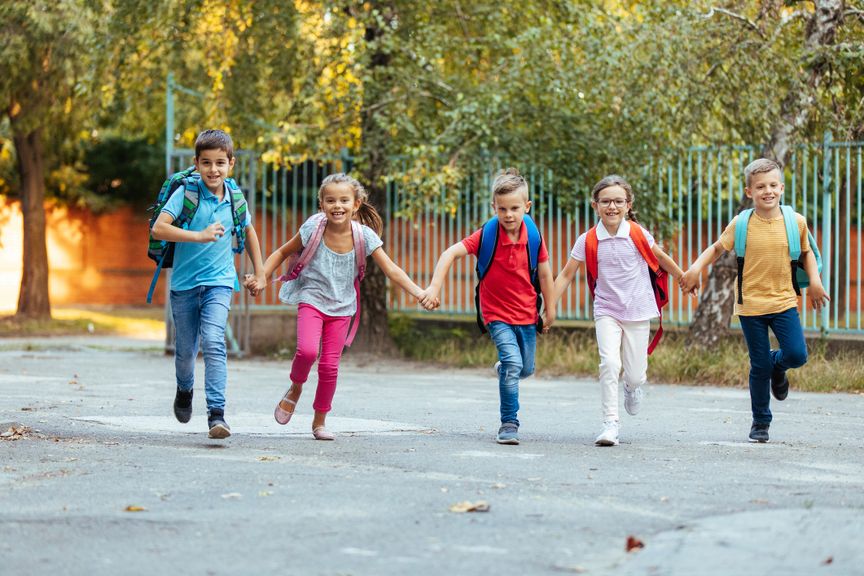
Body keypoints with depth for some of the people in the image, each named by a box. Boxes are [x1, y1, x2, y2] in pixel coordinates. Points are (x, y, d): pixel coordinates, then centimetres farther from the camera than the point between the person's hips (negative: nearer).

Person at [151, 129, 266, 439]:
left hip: (219, 282, 0)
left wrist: (259, 272, 21)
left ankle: (216, 413, -23)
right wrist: (199, 236, -30)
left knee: (214, 343, -20)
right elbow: (158, 228, -22)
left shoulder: (234, 198, 1)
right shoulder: (185, 193, -11)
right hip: (184, 283, 0)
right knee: (185, 349, 13)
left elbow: (248, 231, 21)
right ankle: (185, 390, 46)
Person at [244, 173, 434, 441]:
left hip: (341, 307, 2)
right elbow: (283, 252, 3)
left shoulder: (364, 236, -10)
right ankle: (295, 388, 8)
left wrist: (419, 293, -21)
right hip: (311, 300, -2)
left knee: (330, 366, 0)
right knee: (307, 351, -25)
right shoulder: (313, 229, -13)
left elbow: (391, 270, -10)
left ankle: (320, 421, 20)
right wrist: (262, 278, -8)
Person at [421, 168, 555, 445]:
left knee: (526, 369, 17)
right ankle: (509, 423, -10)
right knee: (513, 362, -22)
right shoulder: (487, 235, -16)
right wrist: (434, 287, -33)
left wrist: (550, 308, 9)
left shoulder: (533, 236, -9)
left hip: (526, 312, 4)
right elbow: (450, 253, -22)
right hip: (497, 313, -4)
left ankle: (502, 368, 54)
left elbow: (544, 272, 2)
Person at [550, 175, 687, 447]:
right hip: (607, 311, -1)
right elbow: (567, 275, 0)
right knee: (609, 363, -21)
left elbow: (661, 258, 12)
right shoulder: (588, 240, -6)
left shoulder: (638, 234, -5)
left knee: (634, 374, 4)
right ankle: (610, 423, -14)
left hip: (638, 311, 1)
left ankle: (633, 385, 43)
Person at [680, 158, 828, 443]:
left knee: (797, 355, -14)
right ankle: (760, 422, 20)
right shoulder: (741, 224, -6)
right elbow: (717, 248, 8)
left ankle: (777, 365, 23)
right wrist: (696, 268, -8)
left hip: (784, 302, 1)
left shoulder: (796, 221, -2)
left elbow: (806, 251, 15)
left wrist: (814, 280, 2)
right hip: (751, 304, -1)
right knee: (759, 366, 2)